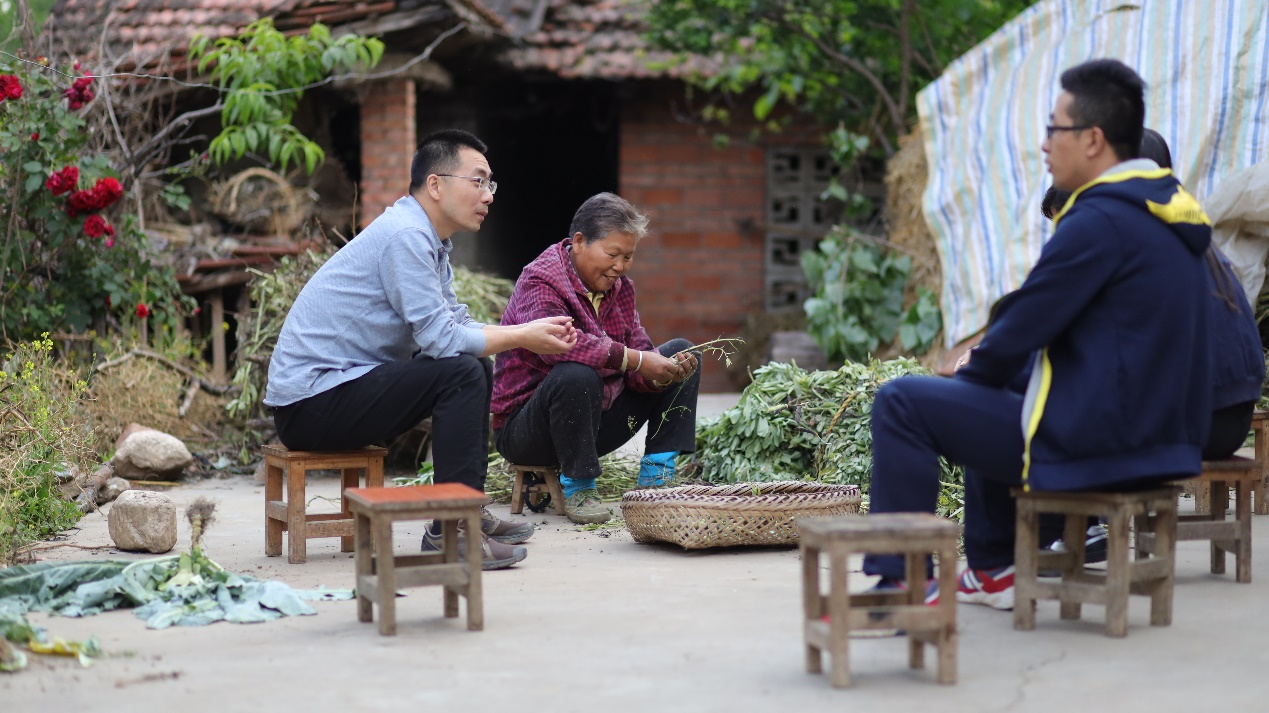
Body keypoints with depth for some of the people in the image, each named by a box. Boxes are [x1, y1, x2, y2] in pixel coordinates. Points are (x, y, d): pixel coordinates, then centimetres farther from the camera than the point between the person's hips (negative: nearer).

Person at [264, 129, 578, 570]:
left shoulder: (429, 239, 13)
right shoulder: (405, 236, -19)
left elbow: (456, 324, 13)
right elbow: (439, 337, -21)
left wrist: (530, 333, -1)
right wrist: (522, 338, -11)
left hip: (339, 384, 11)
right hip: (309, 404, -11)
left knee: (475, 365, 15)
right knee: (461, 372, -21)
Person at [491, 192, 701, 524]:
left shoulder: (619, 286, 8)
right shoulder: (539, 281, -17)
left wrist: (664, 372, -22)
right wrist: (636, 360, -36)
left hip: (598, 419, 8)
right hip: (524, 428, -8)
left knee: (682, 351, 5)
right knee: (577, 374, -40)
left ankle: (656, 475, -2)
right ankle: (577, 486, -19)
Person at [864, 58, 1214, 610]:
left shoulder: (1100, 221, -19)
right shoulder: (1165, 210, 12)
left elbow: (1021, 330, -17)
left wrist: (971, 374, 3)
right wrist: (982, 367, 16)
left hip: (1092, 446, -10)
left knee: (901, 404, -6)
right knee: (985, 399, 33)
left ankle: (902, 583, -3)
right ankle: (991, 570, 34)